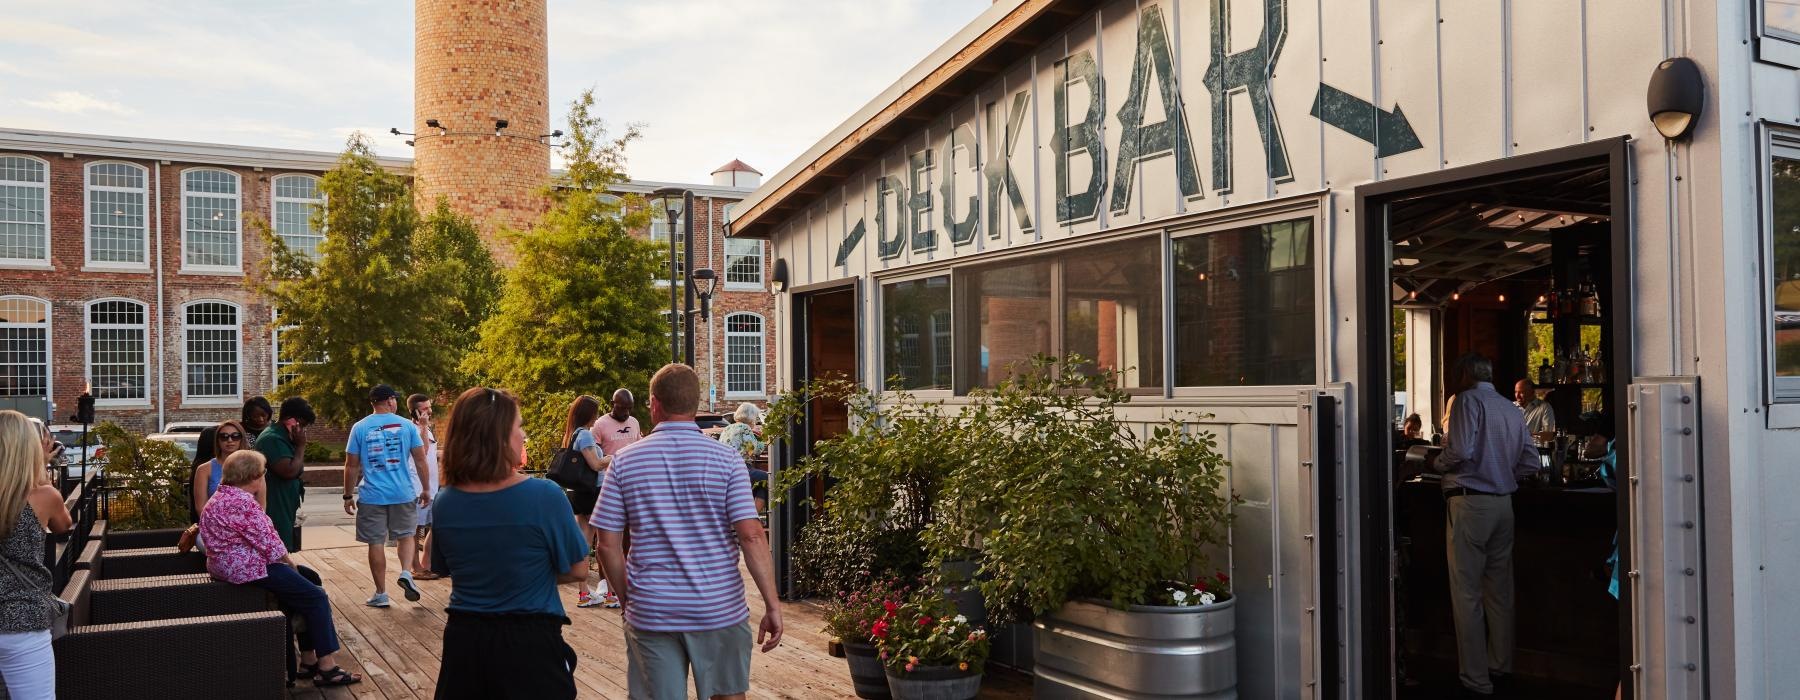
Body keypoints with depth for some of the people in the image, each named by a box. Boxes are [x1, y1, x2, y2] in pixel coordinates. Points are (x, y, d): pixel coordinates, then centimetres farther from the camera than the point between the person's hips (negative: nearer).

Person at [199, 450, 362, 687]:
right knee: (316, 597, -9)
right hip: (248, 569, -12)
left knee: (308, 579, 17)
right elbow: (267, 543, -19)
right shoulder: (241, 502, -21)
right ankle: (327, 667, -7)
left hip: (236, 563, 12)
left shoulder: (226, 496, 13)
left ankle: (309, 659, 16)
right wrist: (288, 562, -5)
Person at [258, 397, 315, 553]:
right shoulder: (272, 439, -17)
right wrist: (301, 446, -16)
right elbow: (289, 471, -25)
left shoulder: (283, 437, 15)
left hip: (284, 511, 10)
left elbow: (296, 469, 22)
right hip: (275, 513, -10)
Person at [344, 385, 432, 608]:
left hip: (372, 496, 0)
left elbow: (351, 465, 0)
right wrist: (426, 490, 10)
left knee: (376, 543, 6)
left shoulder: (359, 428, -1)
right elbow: (420, 460, 1)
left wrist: (348, 495, 9)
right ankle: (406, 573, -7)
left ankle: (381, 594, 11)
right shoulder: (406, 425, -1)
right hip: (404, 494, 0)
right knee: (406, 535, 17)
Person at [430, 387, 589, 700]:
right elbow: (577, 570, -9)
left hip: (463, 639, 4)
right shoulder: (544, 496, -20)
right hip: (529, 641, -4)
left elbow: (446, 569, 11)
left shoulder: (444, 503, -5)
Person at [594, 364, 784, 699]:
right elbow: (752, 536, -13)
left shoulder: (625, 461, -2)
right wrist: (773, 604, -9)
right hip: (719, 609, 0)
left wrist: (627, 599, 11)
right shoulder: (726, 459, -6)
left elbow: (608, 544, -2)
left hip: (650, 612, 1)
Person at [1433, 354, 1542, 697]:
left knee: (1467, 592, -1)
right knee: (1499, 588, 16)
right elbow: (1531, 461, 11)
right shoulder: (1512, 409, 11)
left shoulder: (1468, 400, -9)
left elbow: (1461, 451, -20)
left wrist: (1439, 463, -1)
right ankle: (1500, 664, 28)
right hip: (1504, 503, 7)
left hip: (1470, 502, -7)